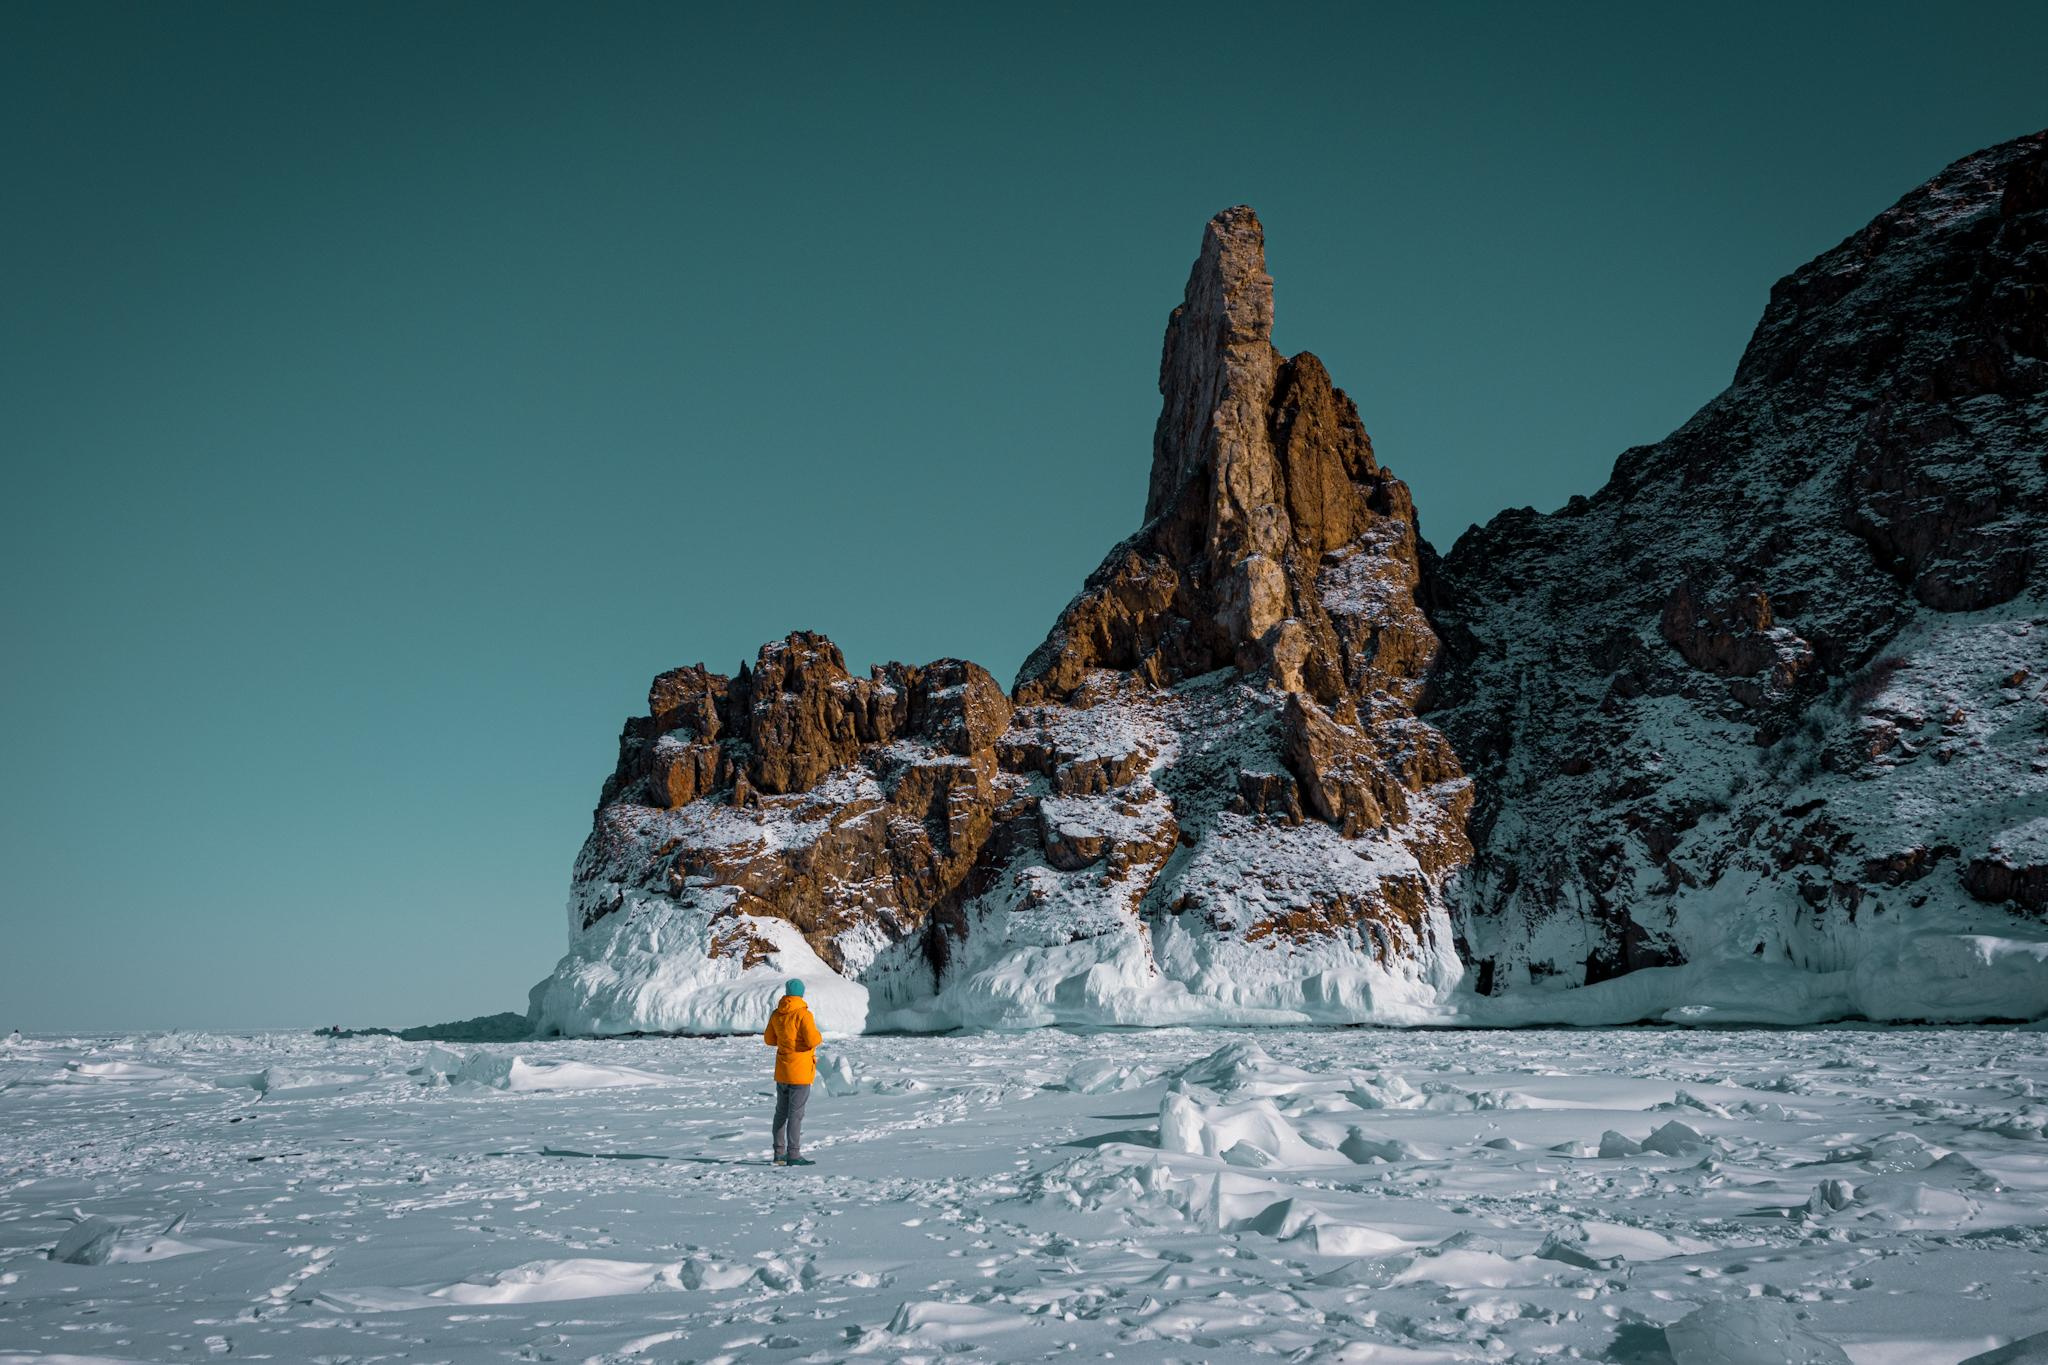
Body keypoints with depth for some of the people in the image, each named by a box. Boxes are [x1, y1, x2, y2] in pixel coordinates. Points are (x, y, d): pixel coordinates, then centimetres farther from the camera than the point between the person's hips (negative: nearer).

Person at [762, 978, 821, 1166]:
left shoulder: (776, 1014, 3)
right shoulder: (803, 1014, -17)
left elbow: (769, 1039, 13)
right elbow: (812, 1040, -22)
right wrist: (818, 1036, -1)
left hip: (781, 1071, 7)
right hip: (800, 1072, -7)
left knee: (781, 1112, 16)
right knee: (796, 1114, -4)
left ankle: (779, 1153, 23)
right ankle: (793, 1155, -4)